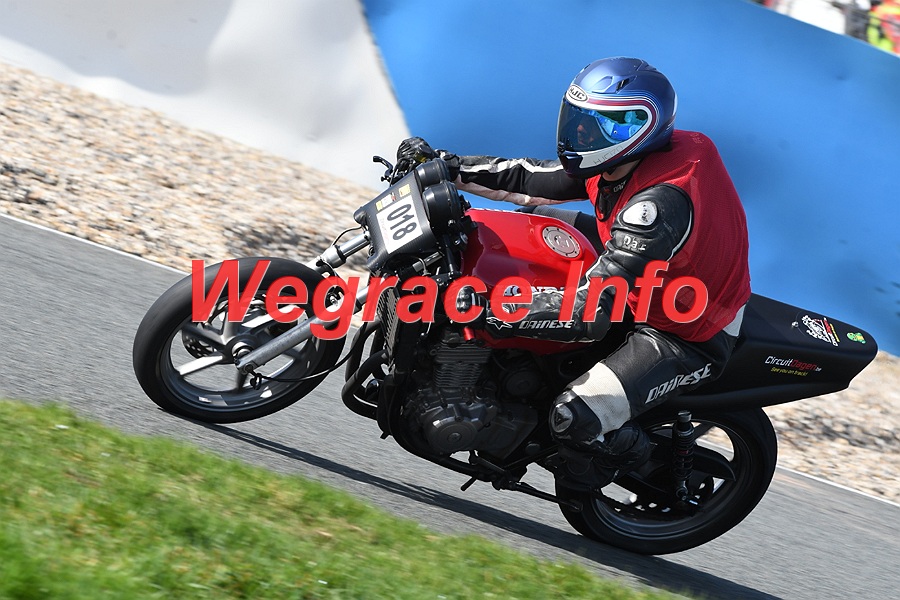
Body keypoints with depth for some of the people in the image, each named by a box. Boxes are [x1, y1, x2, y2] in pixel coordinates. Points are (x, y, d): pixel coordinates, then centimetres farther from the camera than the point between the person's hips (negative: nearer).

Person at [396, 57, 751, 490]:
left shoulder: (658, 202, -37)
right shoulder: (626, 160, -9)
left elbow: (591, 313, -41)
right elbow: (528, 177, 3)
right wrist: (445, 165, -6)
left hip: (688, 338, -10)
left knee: (574, 419, -26)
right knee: (536, 219, 11)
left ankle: (634, 458, 9)